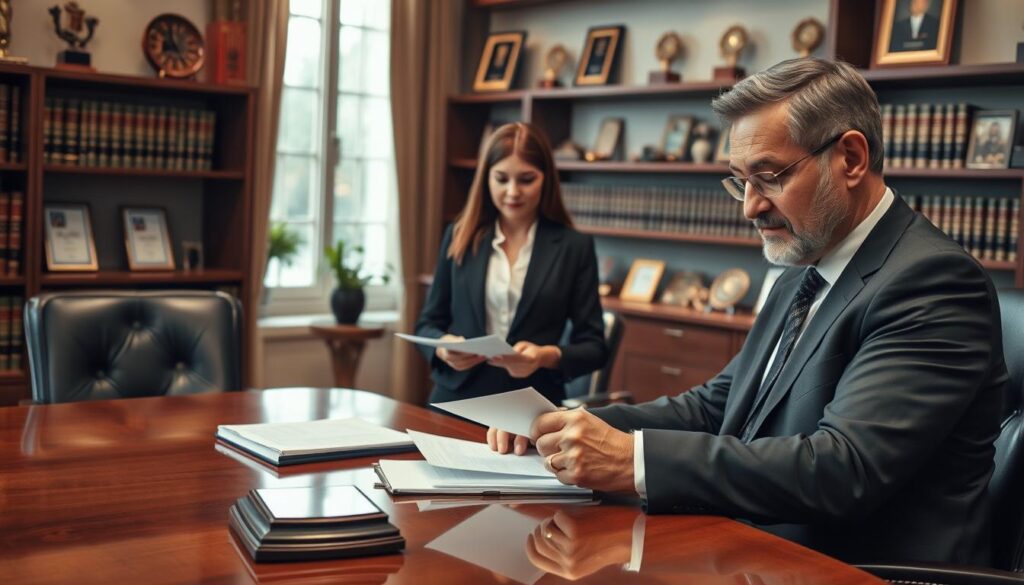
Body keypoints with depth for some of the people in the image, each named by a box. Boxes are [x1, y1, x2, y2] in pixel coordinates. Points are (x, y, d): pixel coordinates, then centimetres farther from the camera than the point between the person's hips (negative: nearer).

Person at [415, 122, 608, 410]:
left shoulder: (574, 246, 3)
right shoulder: (460, 236, 8)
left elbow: (594, 346, 4)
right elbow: (428, 323, 13)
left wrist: (549, 356, -15)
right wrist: (443, 347, -9)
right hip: (456, 402, 2)